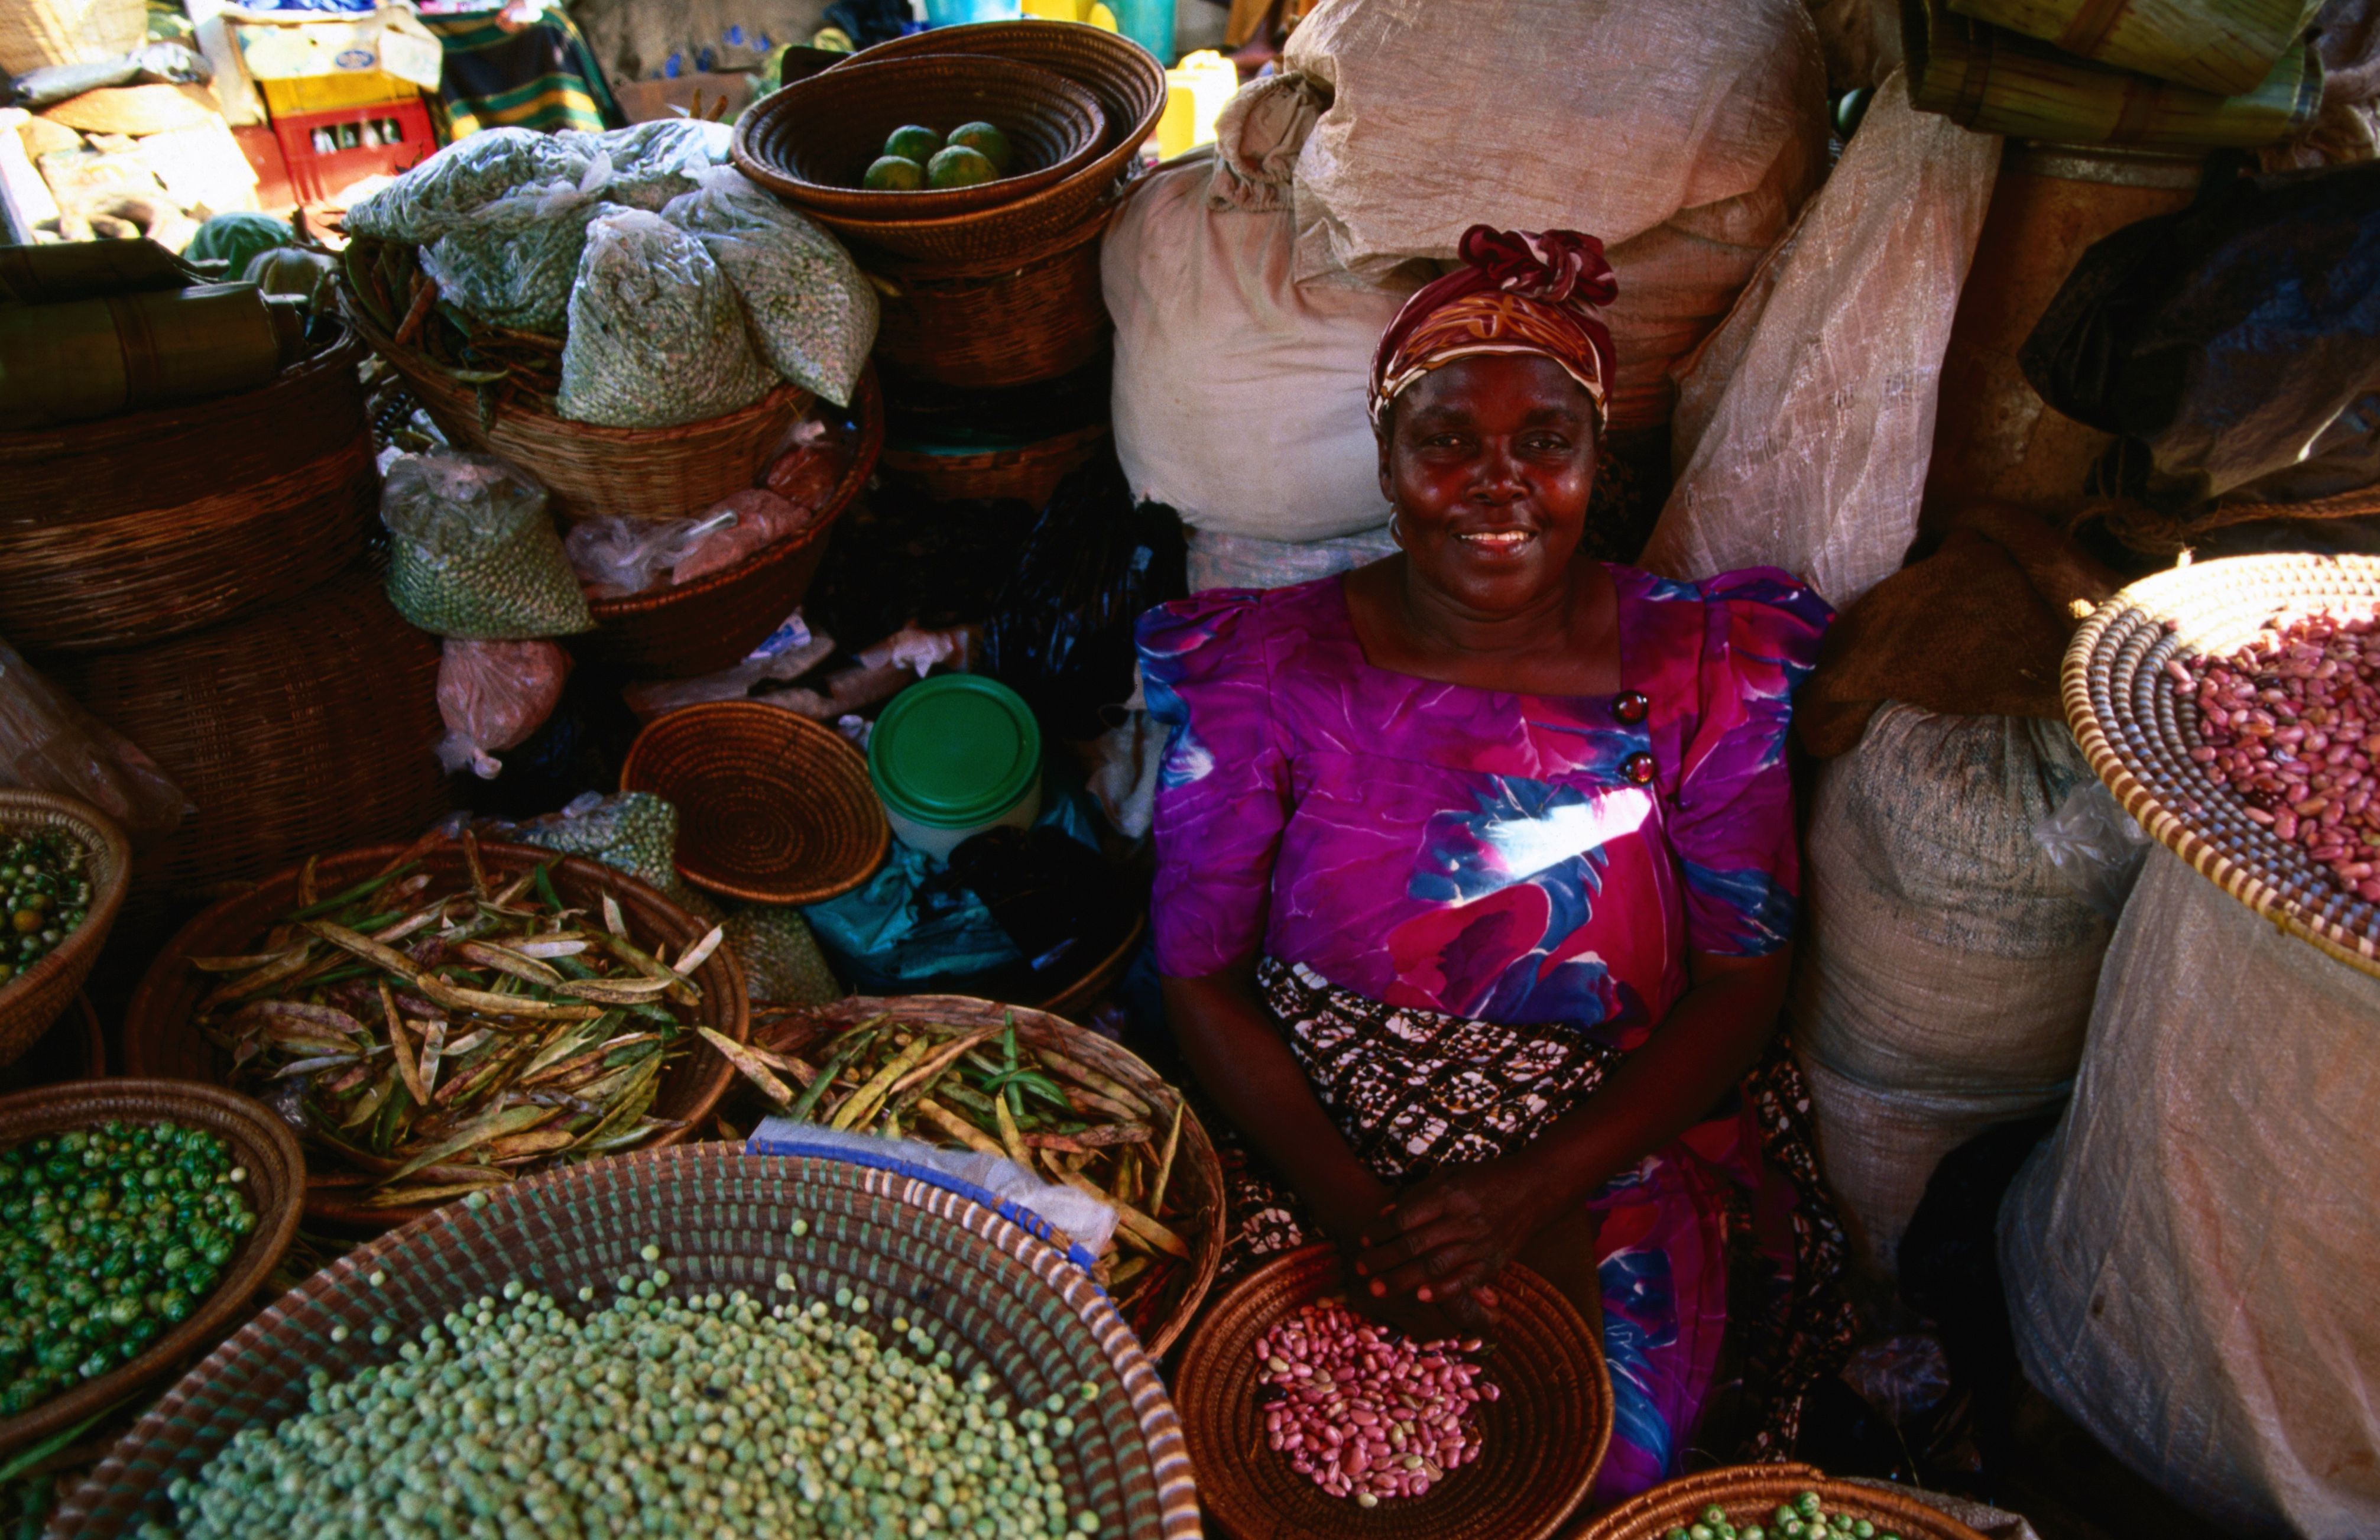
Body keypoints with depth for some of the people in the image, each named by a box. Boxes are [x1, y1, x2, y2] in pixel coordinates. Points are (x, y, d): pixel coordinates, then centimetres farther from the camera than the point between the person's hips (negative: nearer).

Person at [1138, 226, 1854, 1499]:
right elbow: (1200, 975, -4)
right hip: (1312, 1145, 0)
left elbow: (1741, 981, -3)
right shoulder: (1266, 667, -5)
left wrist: (1529, 1192, -14)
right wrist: (1357, 1211, -15)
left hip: (1605, 1160, 1)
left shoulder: (1696, 668, -4)